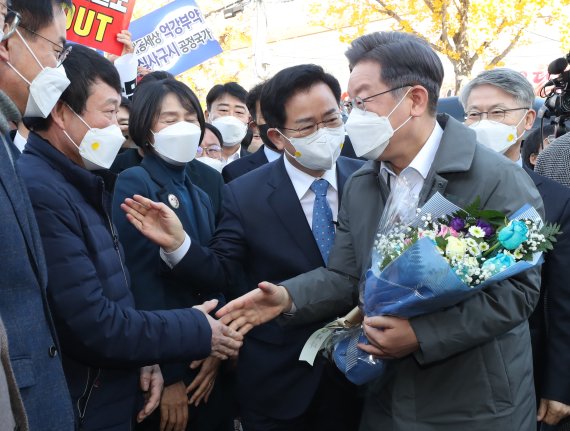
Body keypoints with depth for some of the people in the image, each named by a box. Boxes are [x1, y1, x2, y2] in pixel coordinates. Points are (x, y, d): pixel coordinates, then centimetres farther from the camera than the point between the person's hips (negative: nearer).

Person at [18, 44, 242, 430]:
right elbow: (94, 327, -25)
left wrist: (144, 361, 1)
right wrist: (197, 331, -14)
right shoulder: (39, 193, -23)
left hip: (114, 397, 9)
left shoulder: (82, 184, 9)